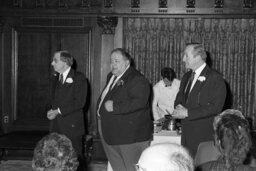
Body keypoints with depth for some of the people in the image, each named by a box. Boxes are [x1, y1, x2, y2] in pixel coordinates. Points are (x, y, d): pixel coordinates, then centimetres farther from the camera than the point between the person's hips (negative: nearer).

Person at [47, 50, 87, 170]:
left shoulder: (79, 78, -7)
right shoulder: (56, 78, 16)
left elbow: (80, 102, -14)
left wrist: (59, 111, -16)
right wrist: (52, 110, 2)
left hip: (72, 126, -6)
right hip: (56, 126, 6)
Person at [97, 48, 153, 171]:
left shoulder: (137, 80, -15)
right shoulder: (111, 77, 15)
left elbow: (139, 102, -29)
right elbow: (104, 97, 28)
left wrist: (114, 107, -25)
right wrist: (101, 108, 7)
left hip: (131, 137, -9)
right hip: (110, 134, 9)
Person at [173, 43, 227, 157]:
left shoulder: (215, 79, -10)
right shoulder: (187, 77, 16)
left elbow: (215, 107, -17)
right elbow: (179, 98, 22)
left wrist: (187, 113, -18)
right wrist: (179, 107, -3)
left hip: (204, 136, -7)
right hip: (186, 134, 7)